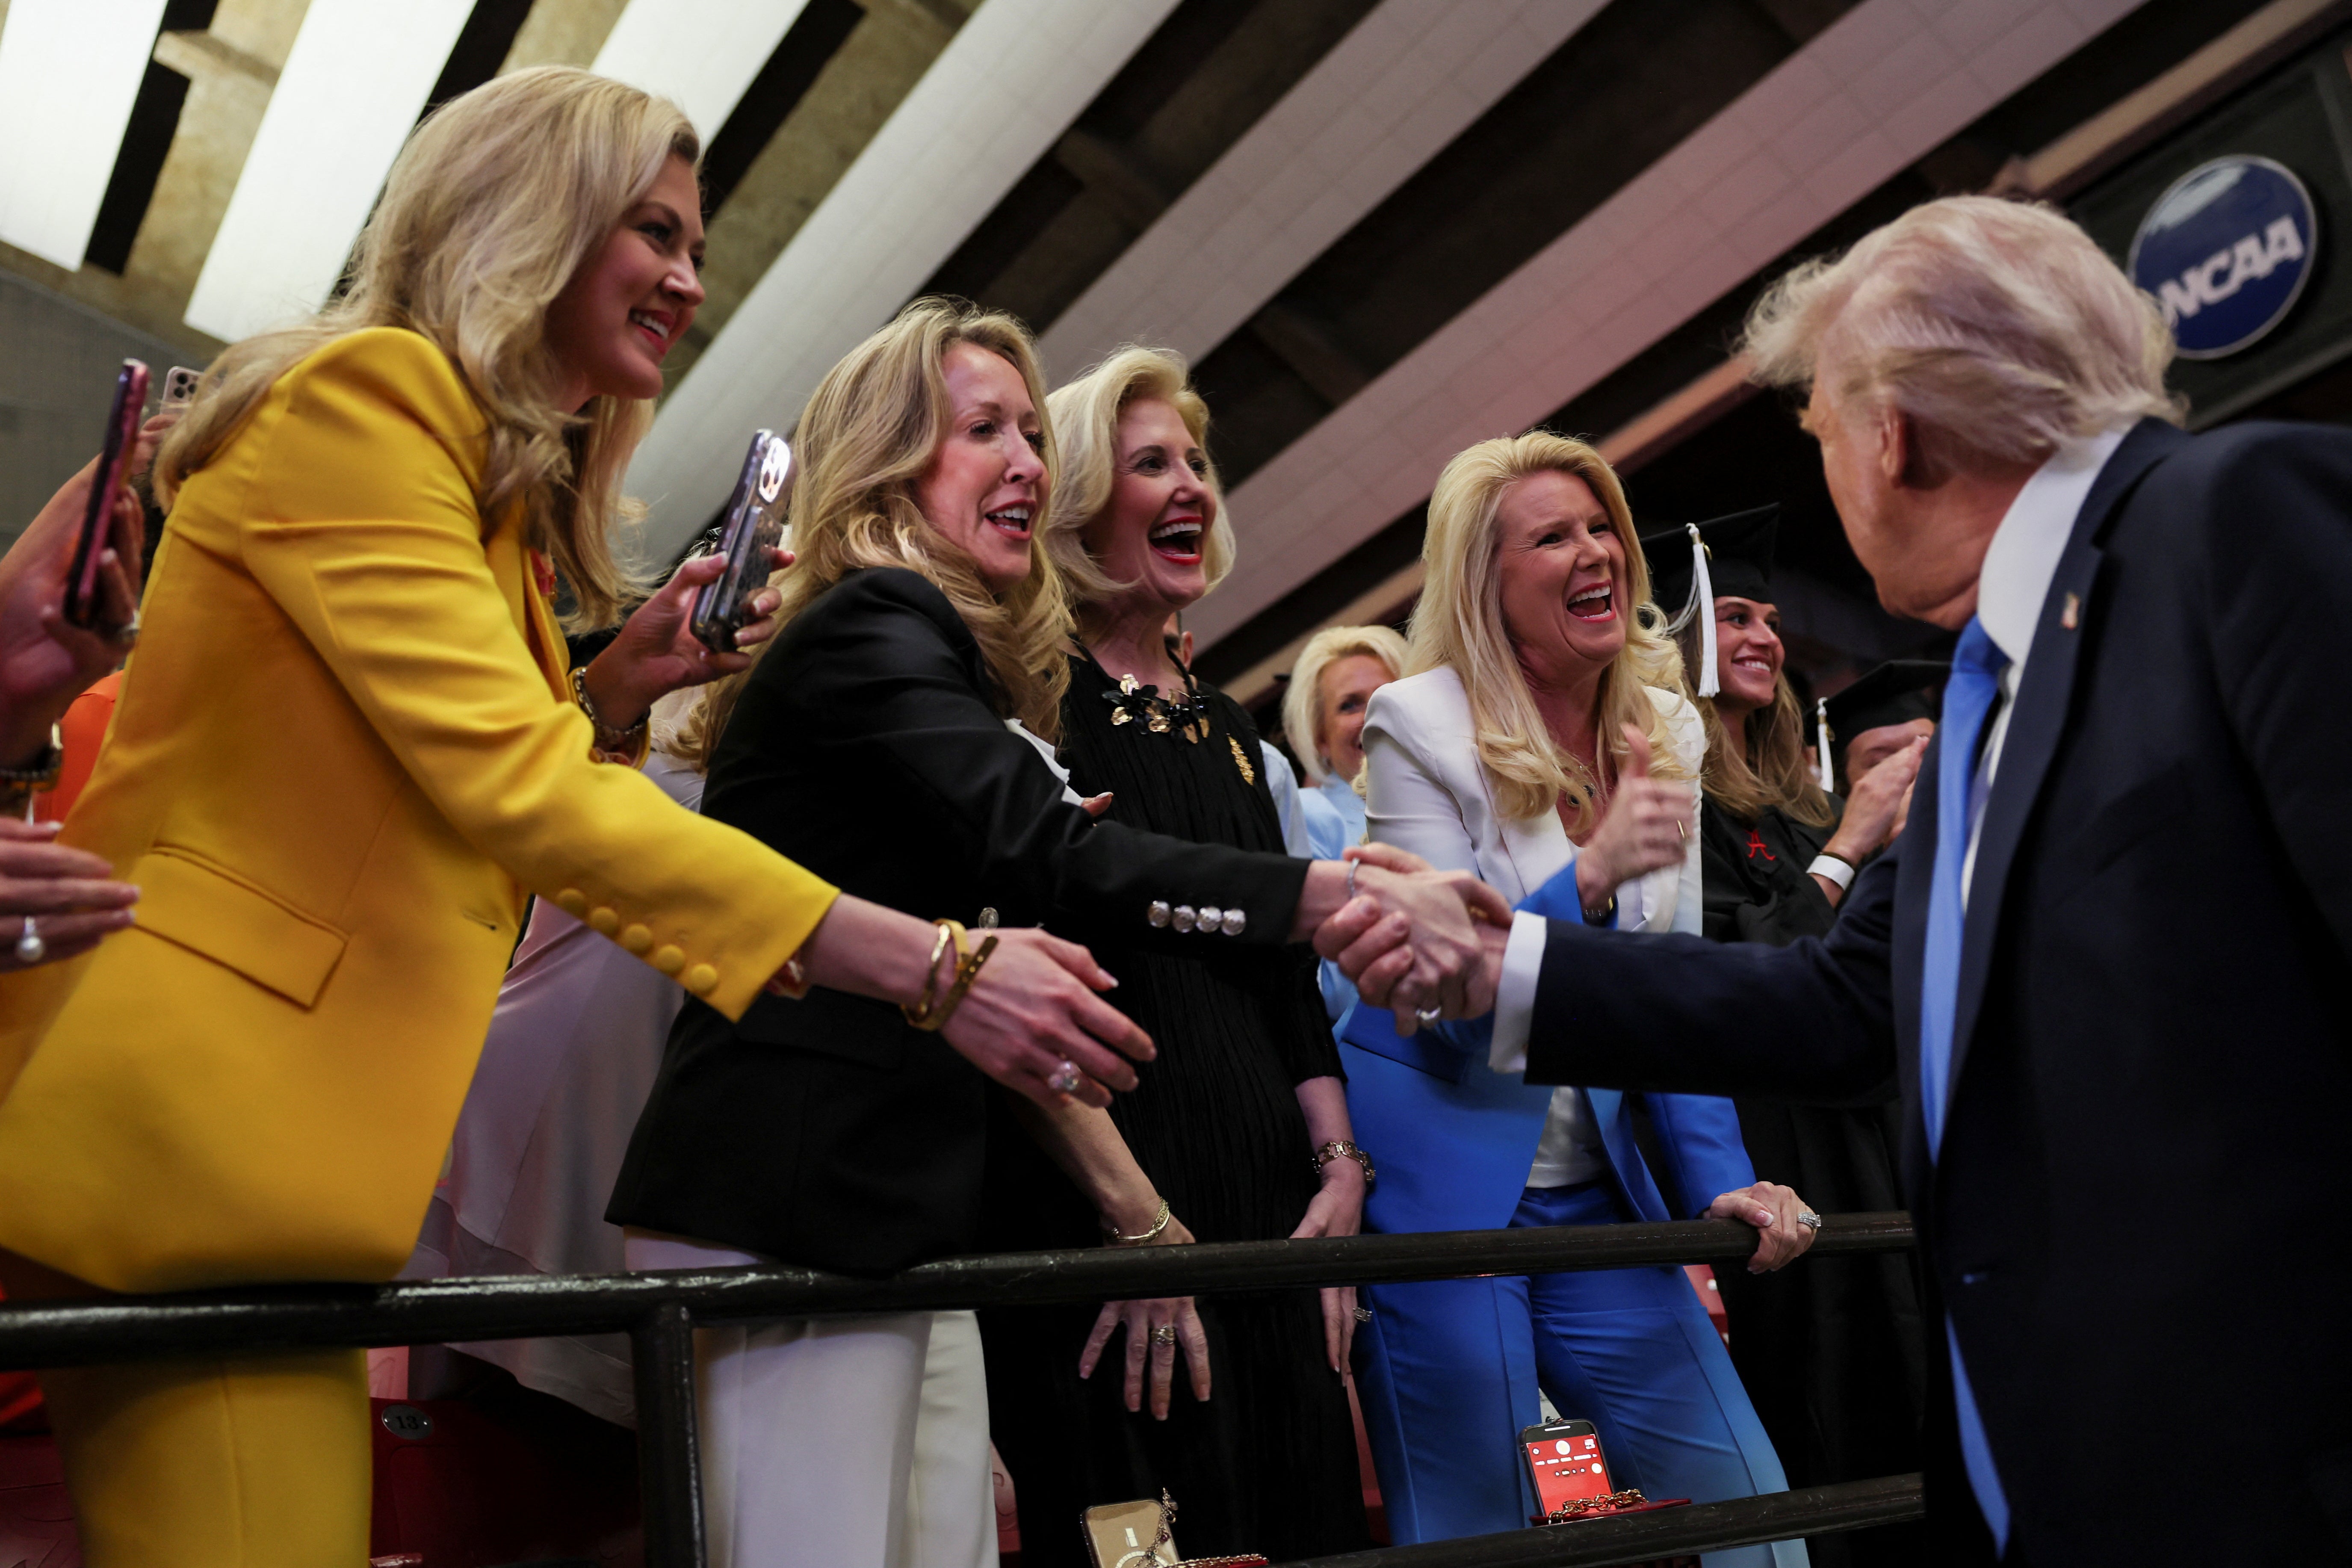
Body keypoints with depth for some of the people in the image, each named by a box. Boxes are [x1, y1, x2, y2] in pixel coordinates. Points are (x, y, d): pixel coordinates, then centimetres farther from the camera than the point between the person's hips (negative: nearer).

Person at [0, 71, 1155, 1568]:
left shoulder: (502, 489, 19)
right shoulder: (366, 391, -9)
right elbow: (506, 777, -24)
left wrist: (611, 698, 2)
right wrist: (926, 964, -28)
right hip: (189, 1121, -9)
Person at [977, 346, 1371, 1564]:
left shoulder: (1225, 723, 15)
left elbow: (1288, 974, 15)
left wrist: (1338, 1169, 7)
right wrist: (1133, 1212, -19)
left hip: (1267, 1203, 7)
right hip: (1095, 1200, -7)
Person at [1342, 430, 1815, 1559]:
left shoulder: (1666, 730, 5)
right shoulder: (1418, 727, -12)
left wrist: (1721, 1178, -3)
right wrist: (1593, 872, -30)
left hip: (1599, 1192, 5)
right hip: (1441, 1193, -5)